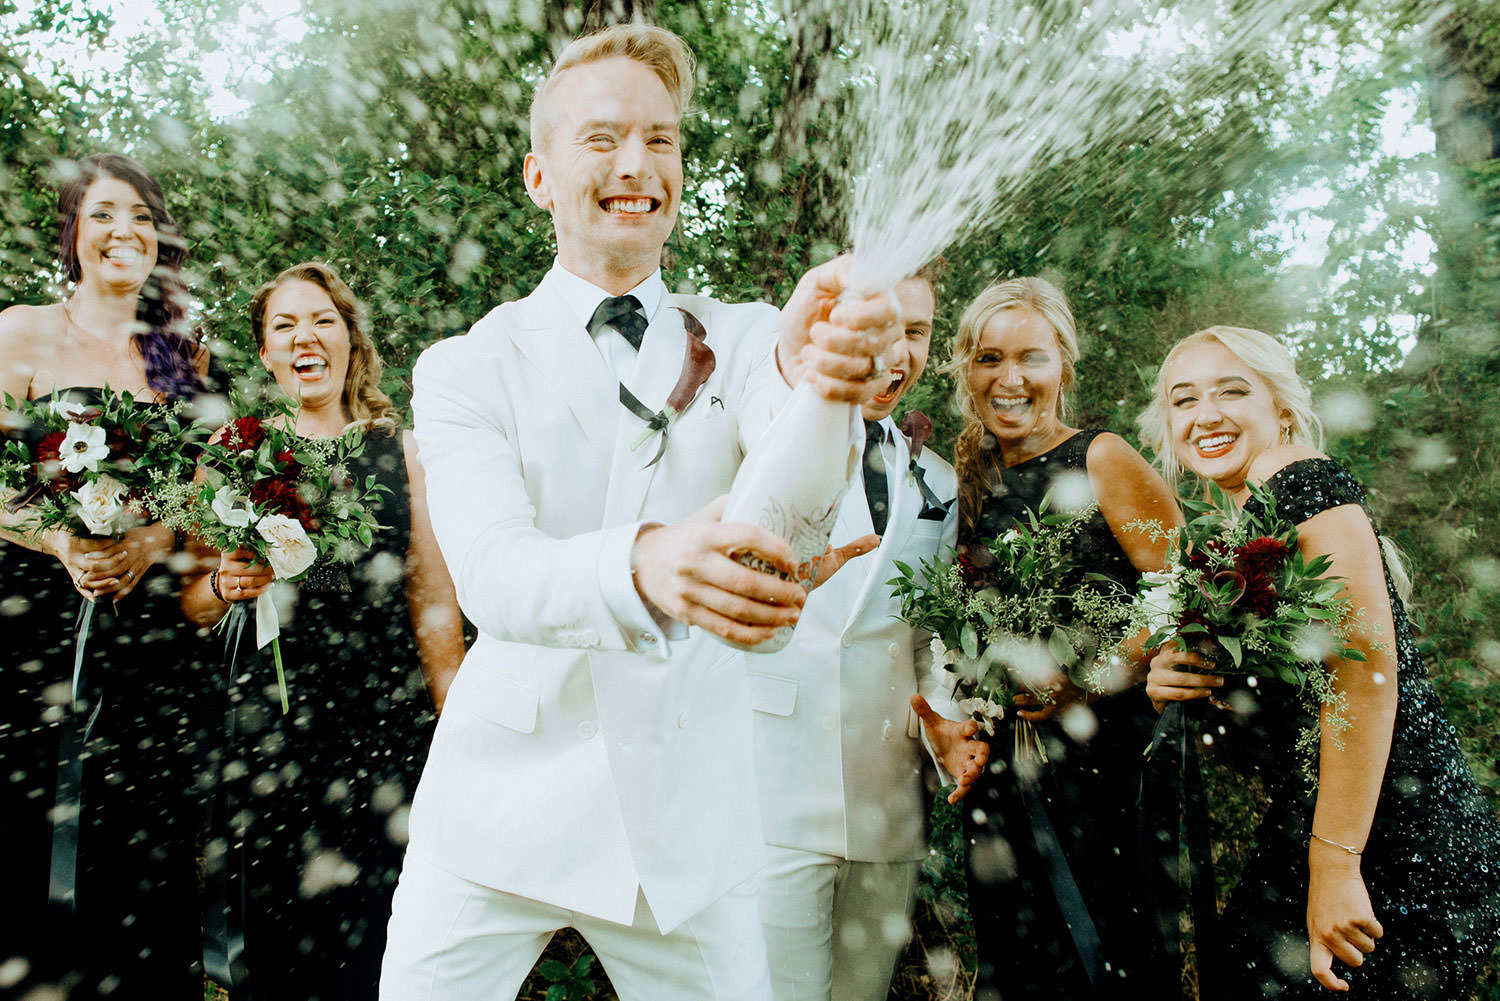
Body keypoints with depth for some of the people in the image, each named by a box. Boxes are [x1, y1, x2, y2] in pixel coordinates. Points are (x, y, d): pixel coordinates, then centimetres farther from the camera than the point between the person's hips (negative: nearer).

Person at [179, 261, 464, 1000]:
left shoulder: (401, 452, 6)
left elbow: (434, 605, 6)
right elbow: (191, 605, 11)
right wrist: (225, 585, -11)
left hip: (386, 722, 0)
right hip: (269, 726, 1)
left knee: (374, 939, 2)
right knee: (275, 938, 6)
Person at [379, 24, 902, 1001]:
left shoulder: (739, 339, 1)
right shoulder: (466, 367, -3)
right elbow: (491, 574, -20)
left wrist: (812, 377, -42)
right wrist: (645, 564, -41)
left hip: (687, 818, 1)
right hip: (503, 806, 0)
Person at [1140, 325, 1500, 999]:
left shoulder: (1302, 477, -12)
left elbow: (1366, 665, -21)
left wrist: (1334, 866, -22)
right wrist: (1171, 684, -3)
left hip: (1397, 844, -8)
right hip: (1297, 831, 8)